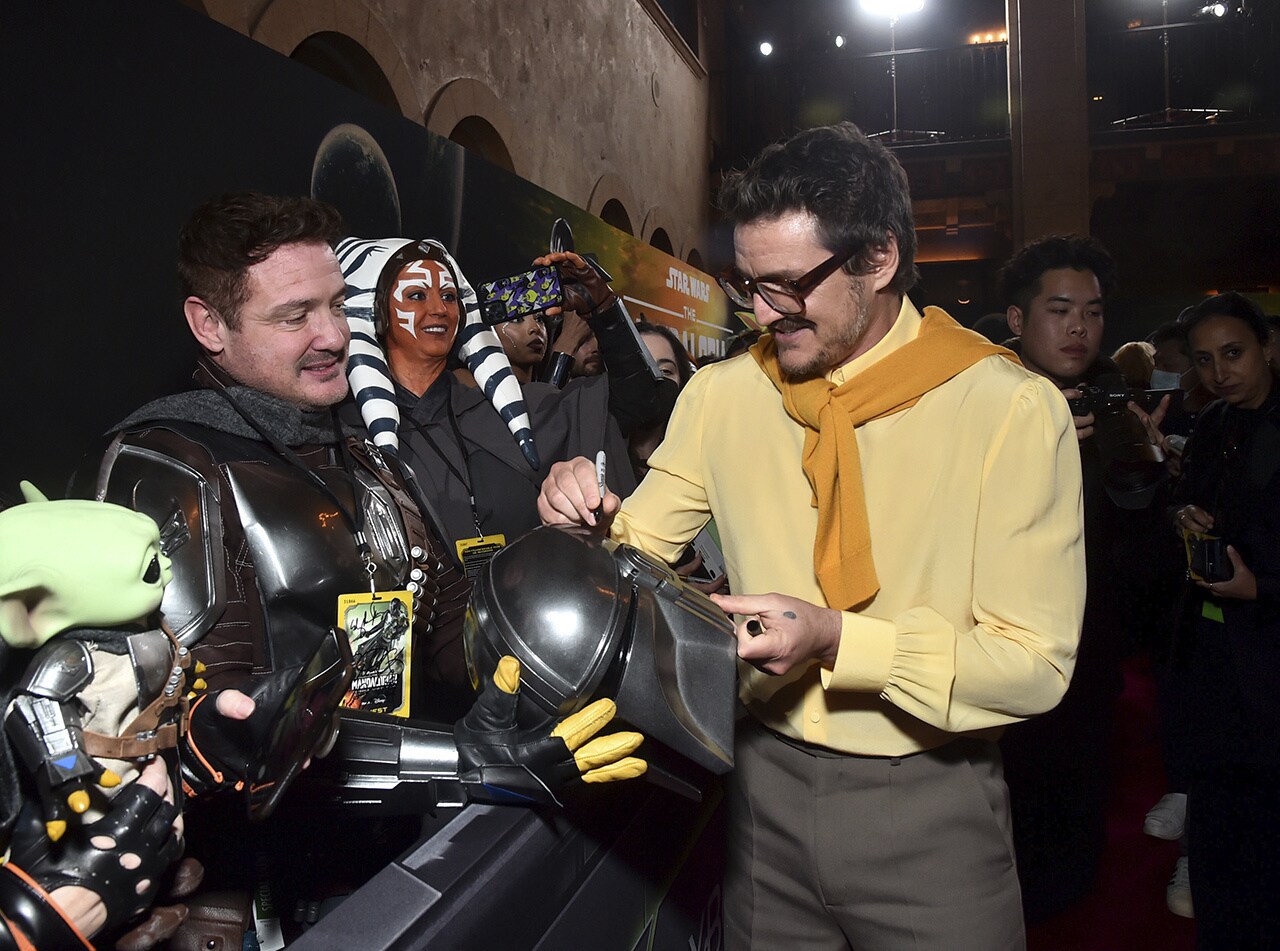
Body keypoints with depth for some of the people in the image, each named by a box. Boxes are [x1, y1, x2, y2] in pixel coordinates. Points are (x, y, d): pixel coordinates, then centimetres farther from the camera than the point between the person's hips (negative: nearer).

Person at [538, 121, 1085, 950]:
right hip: (769, 780, 3)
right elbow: (640, 545, 5)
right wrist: (591, 517, -17)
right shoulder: (721, 395, -4)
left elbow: (1035, 663, -15)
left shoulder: (1011, 409, -15)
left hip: (928, 803, -2)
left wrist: (835, 639, -26)